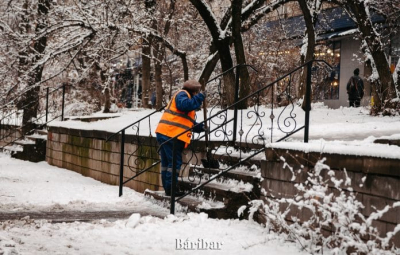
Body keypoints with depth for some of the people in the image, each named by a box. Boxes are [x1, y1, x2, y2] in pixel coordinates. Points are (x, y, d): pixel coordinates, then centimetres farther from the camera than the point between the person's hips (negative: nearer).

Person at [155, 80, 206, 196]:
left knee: (166, 162, 13)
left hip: (163, 133, 11)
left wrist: (199, 127, 18)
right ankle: (171, 188, -5)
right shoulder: (182, 94, -2)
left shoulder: (184, 96, 29)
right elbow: (185, 105, -25)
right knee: (175, 162, -6)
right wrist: (199, 98, -16)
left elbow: (189, 123, 29)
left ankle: (167, 188, 19)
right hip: (171, 134, -11)